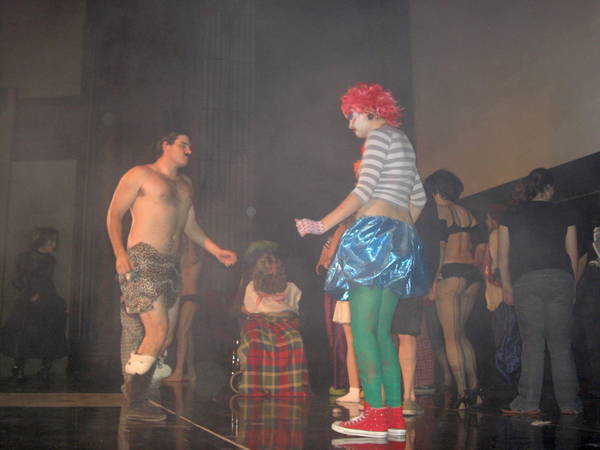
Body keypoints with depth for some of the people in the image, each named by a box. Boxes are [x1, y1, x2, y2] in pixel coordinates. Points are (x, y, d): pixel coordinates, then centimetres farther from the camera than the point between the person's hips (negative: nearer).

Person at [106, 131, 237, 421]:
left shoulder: (185, 185, 23)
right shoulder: (140, 174, 2)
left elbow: (190, 226, 28)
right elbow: (114, 214, -2)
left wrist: (216, 251, 20)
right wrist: (120, 253, -14)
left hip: (170, 265, 8)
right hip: (142, 261, -8)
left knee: (165, 337, 4)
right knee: (158, 331, -16)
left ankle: (137, 397, 14)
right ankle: (134, 401, -5)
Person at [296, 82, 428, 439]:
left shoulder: (380, 135, -2)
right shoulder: (403, 141, 25)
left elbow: (364, 191, -14)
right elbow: (418, 198, 24)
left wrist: (323, 226, -14)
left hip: (375, 231, -9)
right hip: (402, 241, 9)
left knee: (363, 328, -10)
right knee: (380, 330, 7)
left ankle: (375, 416, -12)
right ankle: (395, 416, 5)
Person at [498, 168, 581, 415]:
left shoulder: (511, 215, 11)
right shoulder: (565, 213, 12)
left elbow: (503, 256, 10)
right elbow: (572, 254, 12)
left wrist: (506, 286, 17)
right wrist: (571, 284, 20)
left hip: (526, 281, -1)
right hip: (560, 279, 1)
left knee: (532, 342, 1)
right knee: (561, 343, 5)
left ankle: (528, 402, -1)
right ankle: (569, 403, 6)